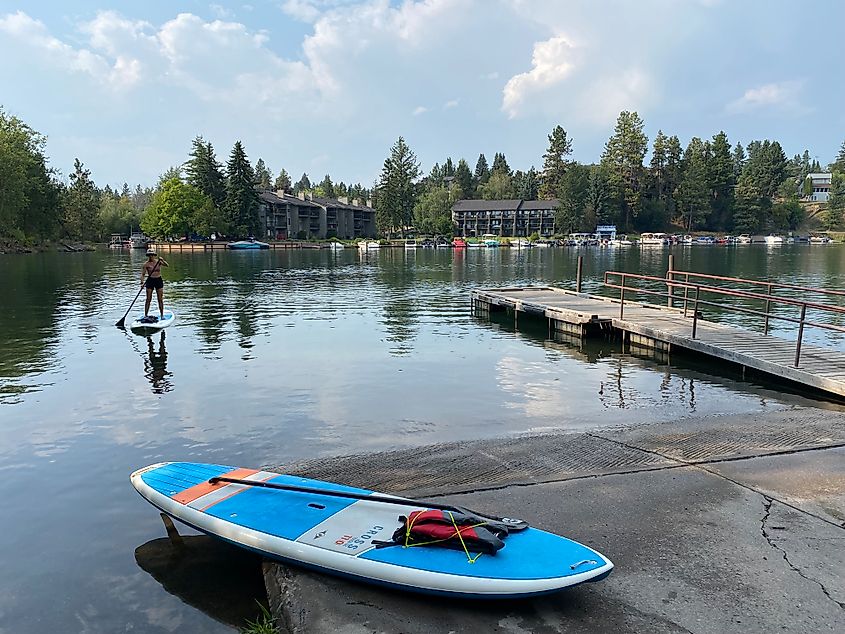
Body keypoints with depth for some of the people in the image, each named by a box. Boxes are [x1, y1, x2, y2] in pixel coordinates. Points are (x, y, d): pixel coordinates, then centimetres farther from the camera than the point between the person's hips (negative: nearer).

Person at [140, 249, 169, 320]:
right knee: (148, 299, 0)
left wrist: (162, 261, -35)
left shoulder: (158, 261, -1)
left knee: (160, 299, 3)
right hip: (150, 280, -1)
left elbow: (166, 265, -17)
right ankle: (145, 315, 6)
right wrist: (142, 282, -18)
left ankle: (162, 315, 10)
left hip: (159, 280, 1)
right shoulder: (146, 264, -4)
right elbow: (143, 274, -4)